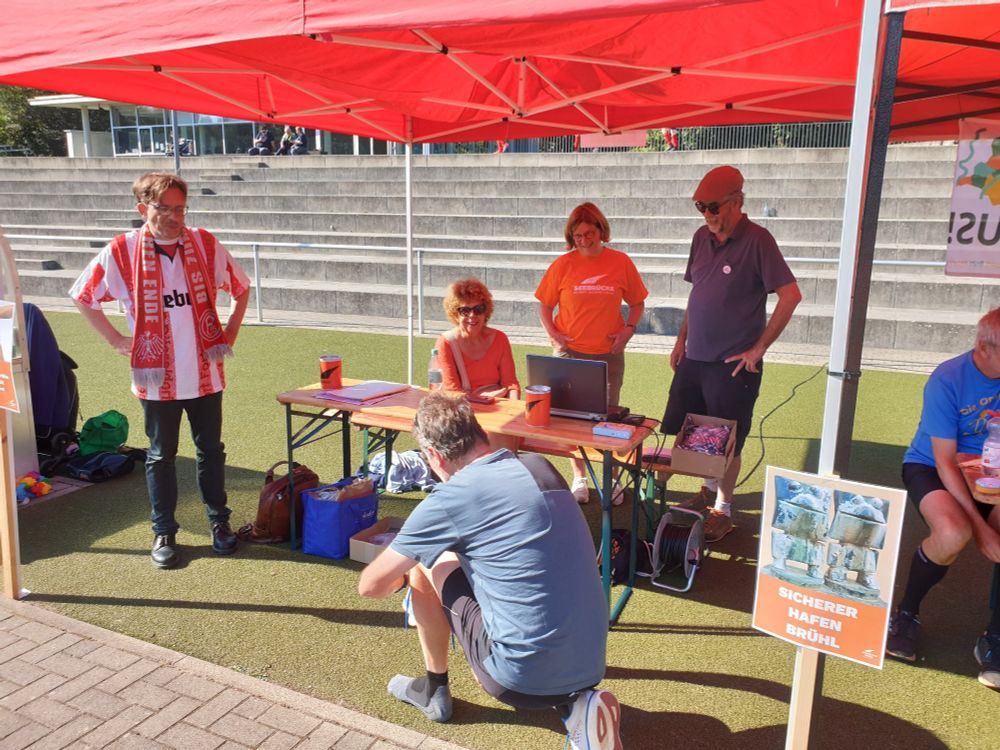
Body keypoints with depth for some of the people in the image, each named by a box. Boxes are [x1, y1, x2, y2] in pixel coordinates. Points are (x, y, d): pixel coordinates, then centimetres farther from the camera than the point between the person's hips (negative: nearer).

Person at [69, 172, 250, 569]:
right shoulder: (121, 251, -6)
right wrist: (117, 340, 1)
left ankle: (219, 522, 28)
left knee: (211, 450, 12)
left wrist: (229, 336, 4)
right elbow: (83, 296, 6)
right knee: (161, 455, 11)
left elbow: (240, 287, 11)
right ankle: (163, 532, 24)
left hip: (205, 373, 1)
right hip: (156, 376, -1)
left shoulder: (204, 245, -2)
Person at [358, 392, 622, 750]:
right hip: (592, 666, 6)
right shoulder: (540, 466, 6)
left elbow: (370, 585, -3)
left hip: (524, 679, -6)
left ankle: (434, 691, 28)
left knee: (427, 569, 9)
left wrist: (399, 577, 20)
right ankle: (574, 703, 13)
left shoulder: (450, 498, -12)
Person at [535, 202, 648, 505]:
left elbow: (637, 303, 9)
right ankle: (579, 478, 24)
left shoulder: (621, 262, -1)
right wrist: (552, 335, -8)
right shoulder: (563, 264, -2)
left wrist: (628, 329, -6)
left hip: (609, 354, 0)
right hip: (569, 352, 0)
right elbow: (544, 305, 6)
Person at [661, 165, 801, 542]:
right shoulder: (702, 237, 7)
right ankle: (710, 487, 37)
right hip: (694, 357, 7)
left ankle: (722, 509, 24)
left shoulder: (757, 240, -13)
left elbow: (790, 295, -16)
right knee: (681, 431, 15)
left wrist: (759, 348, -15)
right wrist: (682, 338, 12)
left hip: (733, 364, -7)